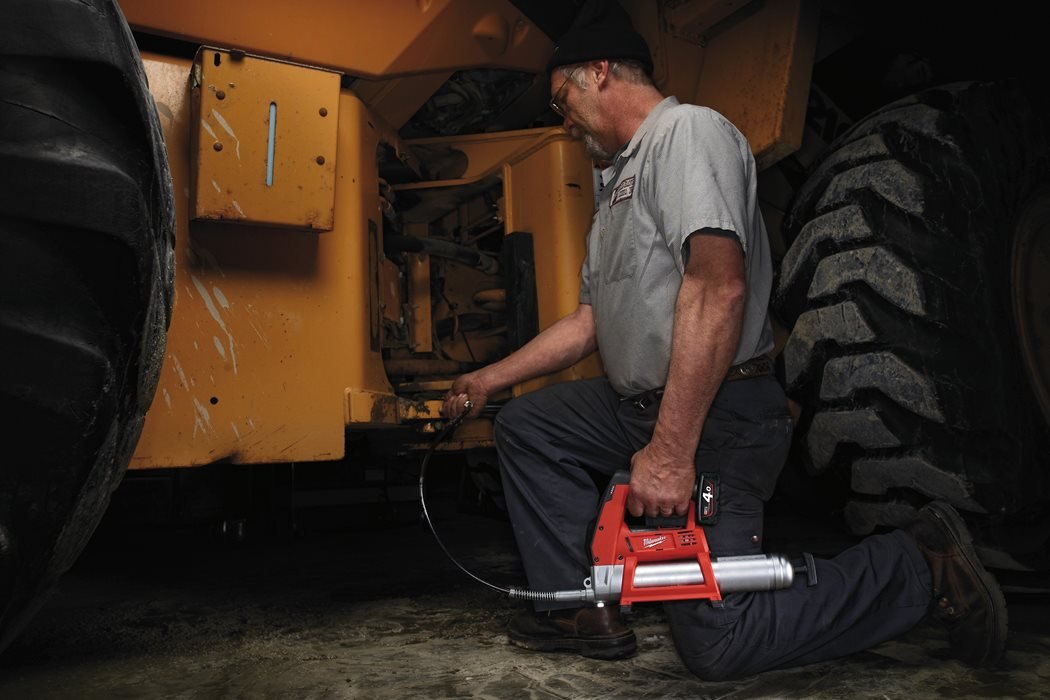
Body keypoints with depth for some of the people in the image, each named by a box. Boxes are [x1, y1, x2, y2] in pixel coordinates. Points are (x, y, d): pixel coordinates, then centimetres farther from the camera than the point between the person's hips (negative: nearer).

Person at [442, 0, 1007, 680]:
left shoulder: (689, 128, -10)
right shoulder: (623, 177, 21)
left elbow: (719, 287, -26)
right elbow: (591, 321, 22)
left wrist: (671, 450, -29)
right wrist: (491, 379, 23)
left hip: (717, 418, -10)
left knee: (720, 643, -11)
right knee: (524, 425, 11)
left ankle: (919, 565, 8)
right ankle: (581, 609, 8)